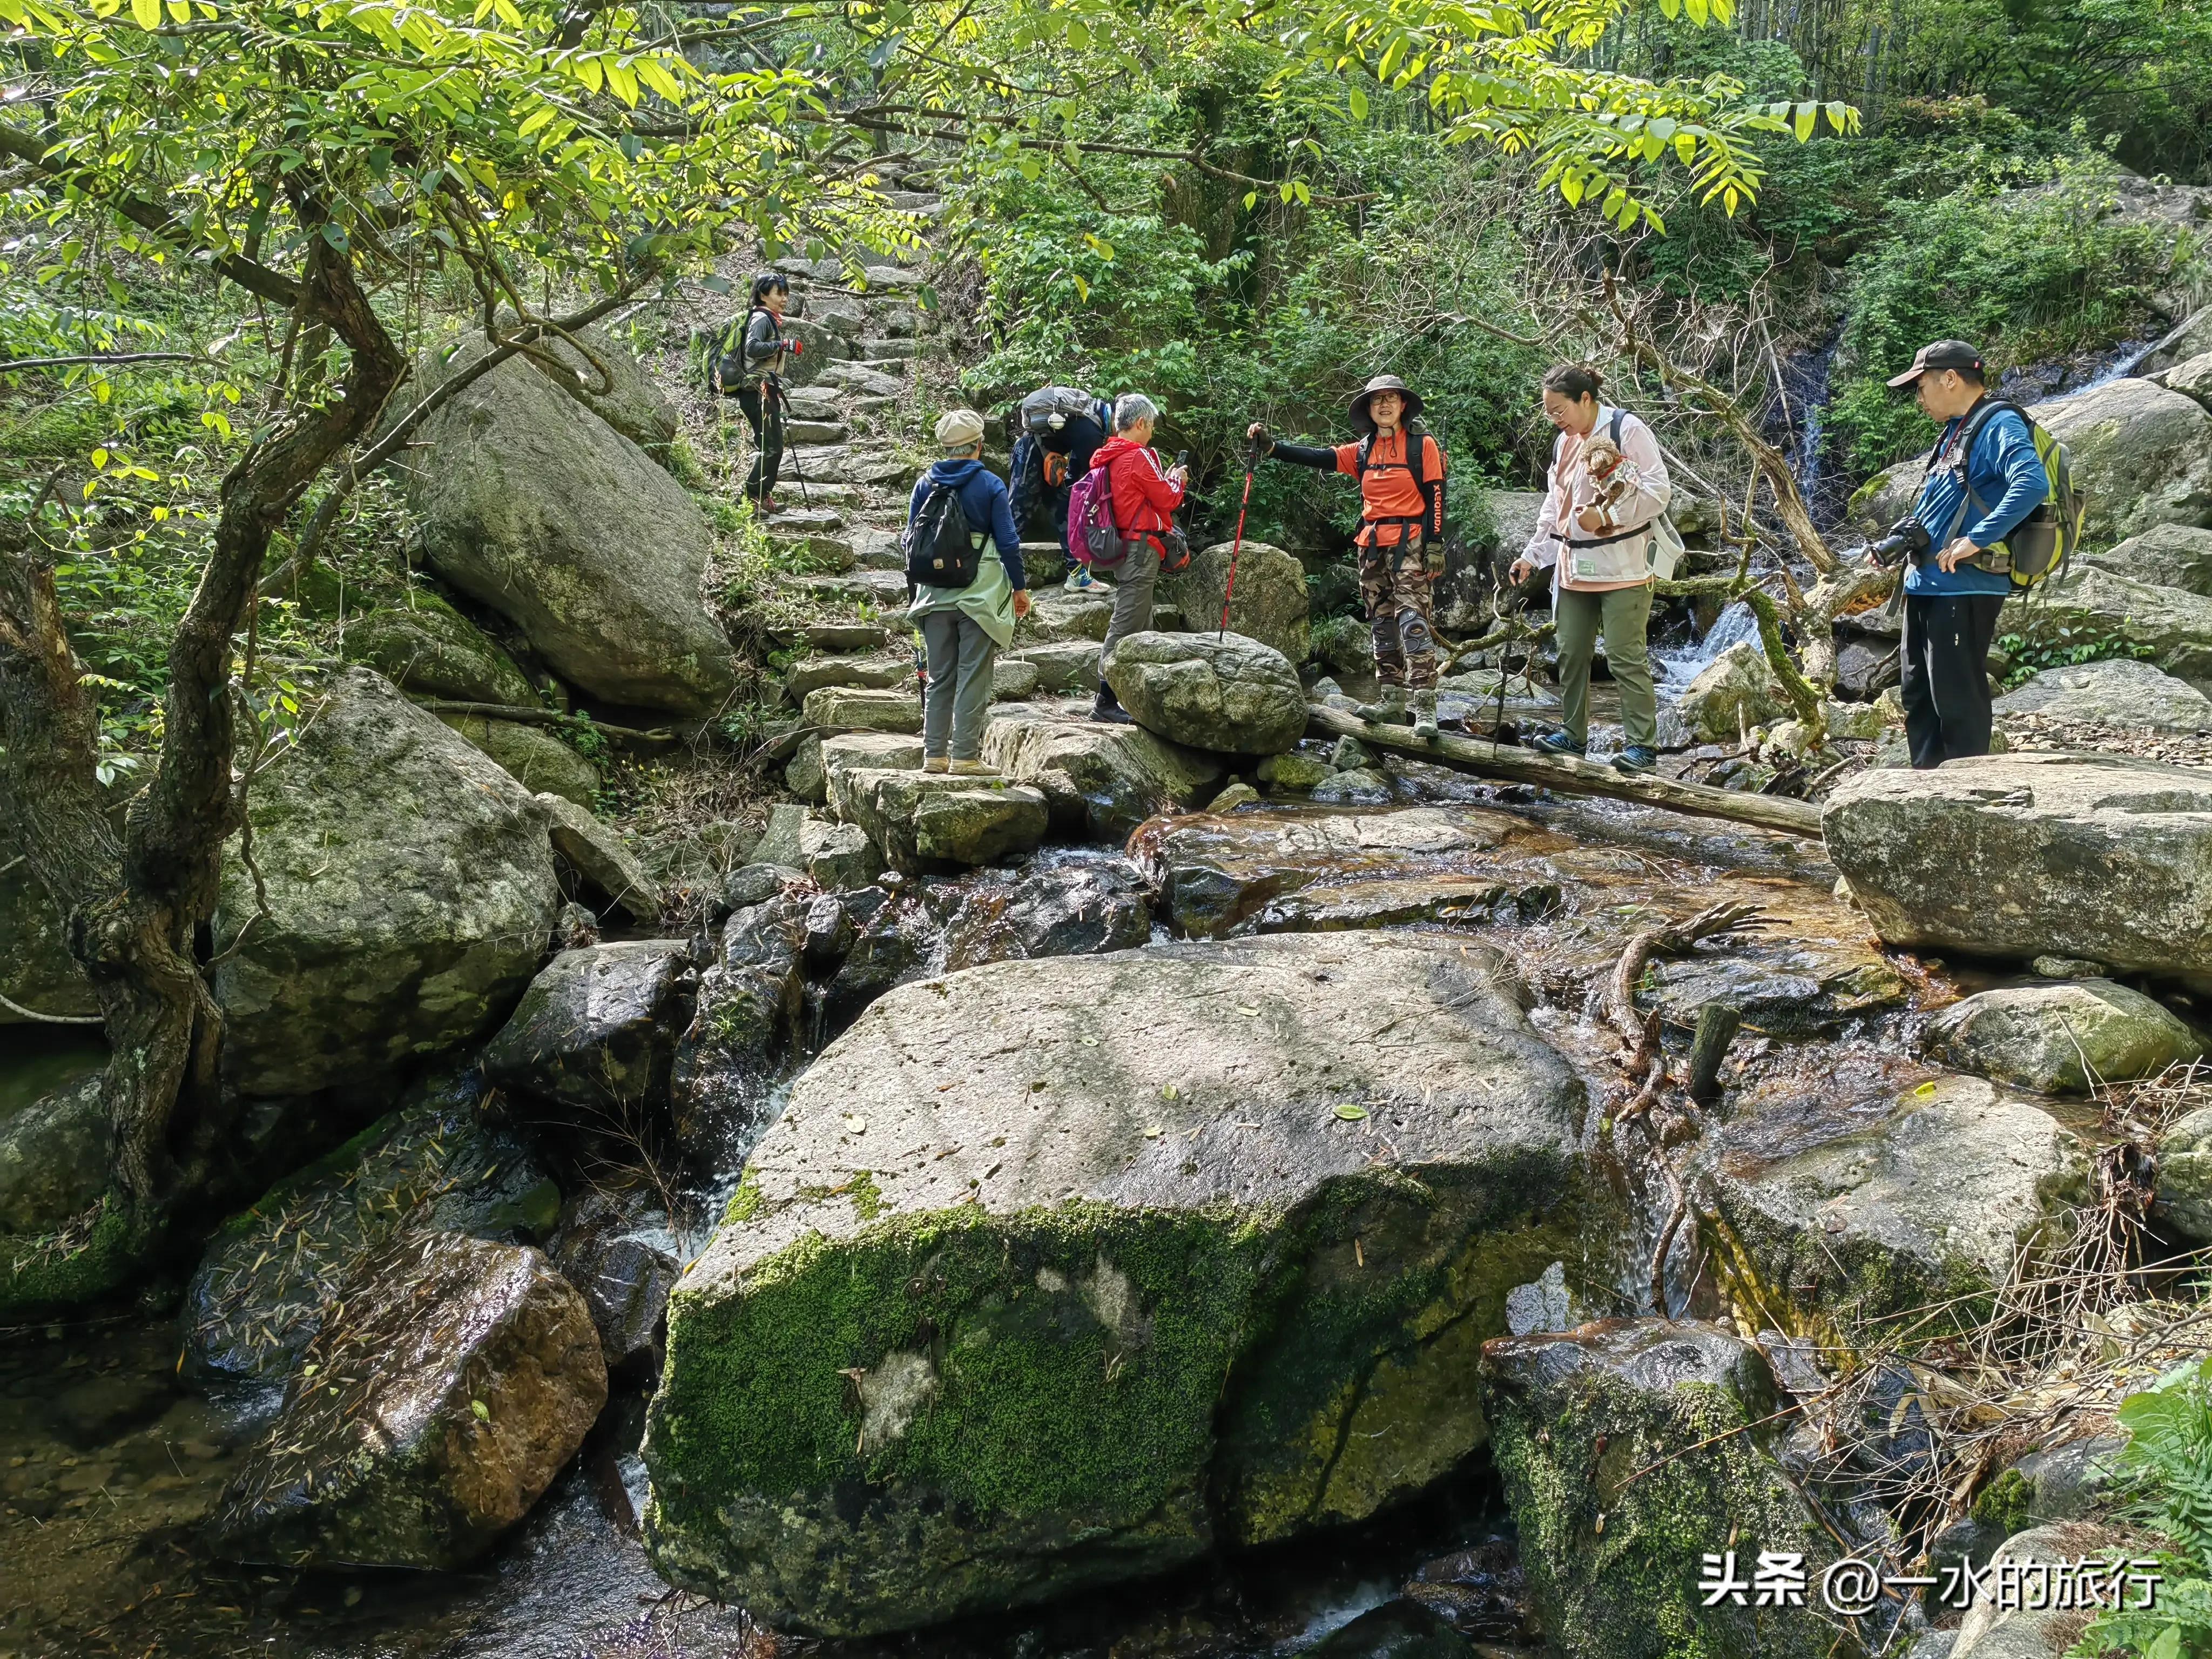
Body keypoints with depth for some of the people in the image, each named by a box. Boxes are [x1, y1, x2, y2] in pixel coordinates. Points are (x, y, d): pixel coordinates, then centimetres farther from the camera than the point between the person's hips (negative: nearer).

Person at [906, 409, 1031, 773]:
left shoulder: (925, 484, 5)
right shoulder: (990, 484, -5)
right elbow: (1008, 542, -5)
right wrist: (1020, 587, 4)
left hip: (935, 591, 4)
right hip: (980, 592, -4)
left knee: (939, 677, 11)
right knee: (973, 676, 0)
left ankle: (935, 754, 11)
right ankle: (965, 755, -1)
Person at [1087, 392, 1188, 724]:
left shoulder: (1111, 457, 14)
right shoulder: (1138, 457, -14)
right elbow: (1168, 500, -9)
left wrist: (1166, 480, 18)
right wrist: (1178, 481, 10)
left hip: (1124, 548, 10)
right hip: (1142, 547, -10)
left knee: (1140, 626, 16)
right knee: (1126, 627, -9)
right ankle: (1106, 702, -9)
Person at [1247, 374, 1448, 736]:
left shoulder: (1423, 445, -1)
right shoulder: (1362, 452, 12)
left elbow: (1435, 496, -4)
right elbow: (1316, 458, 5)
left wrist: (1435, 544, -12)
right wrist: (1270, 445, -5)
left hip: (1409, 543, -6)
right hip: (1373, 546, 6)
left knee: (1412, 619, -15)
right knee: (1381, 623, 8)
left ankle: (1425, 706, -18)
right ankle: (1392, 700, 14)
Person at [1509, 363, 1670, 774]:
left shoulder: (1626, 430, -9)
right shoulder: (1564, 442, 14)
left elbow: (1658, 491, -14)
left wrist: (1605, 516, -21)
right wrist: (1531, 555, 15)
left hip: (1620, 569, -8)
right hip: (1574, 568, 8)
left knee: (1625, 657, -6)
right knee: (1571, 653, 11)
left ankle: (1642, 743, 1)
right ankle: (1573, 732, 24)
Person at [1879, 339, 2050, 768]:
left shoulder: (1999, 425, -12)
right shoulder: (1955, 431, 19)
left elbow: (2033, 484, -29)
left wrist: (1977, 540, -29)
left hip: (1964, 586, -10)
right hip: (1926, 585, 10)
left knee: (1956, 699, -6)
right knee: (1917, 694, 15)